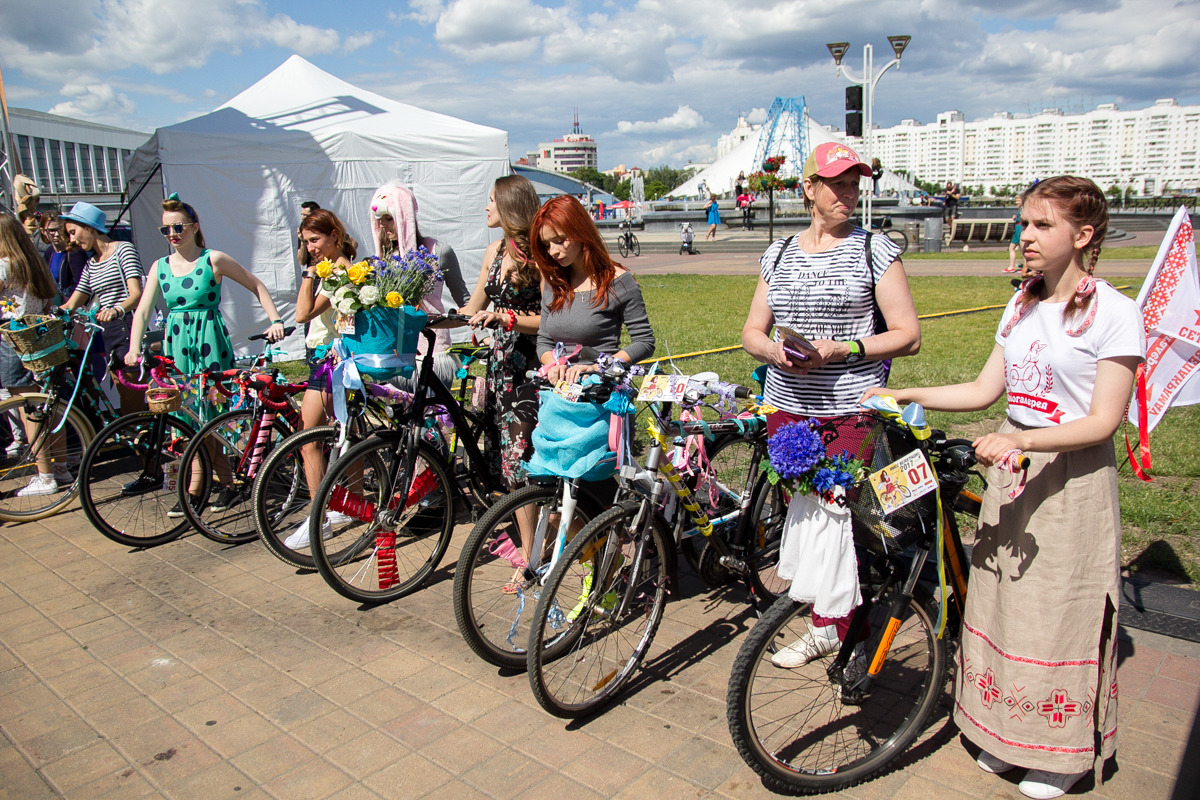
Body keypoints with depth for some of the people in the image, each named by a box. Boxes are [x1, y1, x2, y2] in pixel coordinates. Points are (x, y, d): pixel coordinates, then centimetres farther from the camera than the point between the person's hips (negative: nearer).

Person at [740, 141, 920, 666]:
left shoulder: (876, 250, 1)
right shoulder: (779, 254, 13)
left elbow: (908, 336, -3)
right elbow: (752, 332, 14)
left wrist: (841, 350, -16)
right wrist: (774, 351, -8)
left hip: (851, 410, -4)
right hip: (787, 407, 4)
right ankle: (823, 627, 26)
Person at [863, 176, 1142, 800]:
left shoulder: (1113, 312, -10)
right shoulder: (1022, 305, 9)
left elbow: (1103, 421, -16)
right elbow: (985, 390, 11)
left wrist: (1023, 440, -30)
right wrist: (907, 395, 2)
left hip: (1072, 475, -6)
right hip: (1010, 465, 6)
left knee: (1062, 609, 3)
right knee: (1003, 601, 11)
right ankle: (1006, 731, 30)